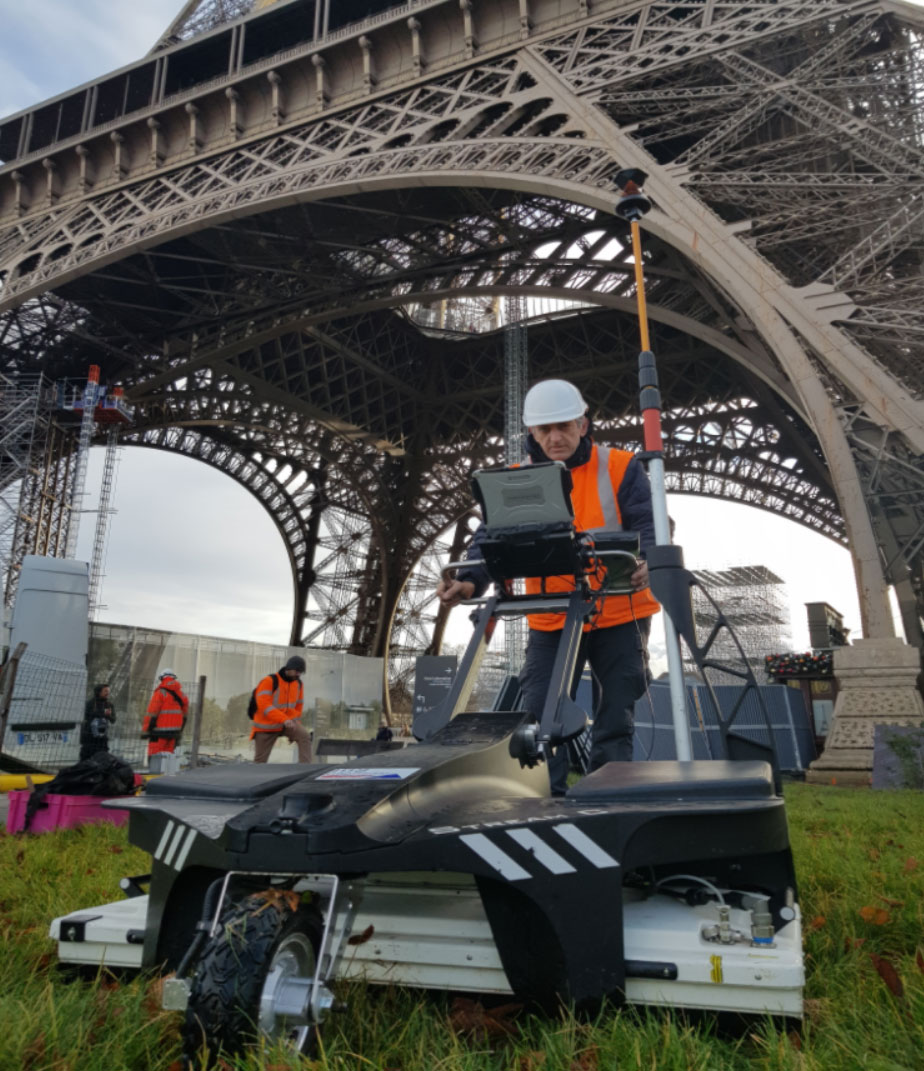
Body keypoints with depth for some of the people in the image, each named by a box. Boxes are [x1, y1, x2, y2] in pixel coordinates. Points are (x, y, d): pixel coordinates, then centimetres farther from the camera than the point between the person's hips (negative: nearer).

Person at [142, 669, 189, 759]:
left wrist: (145, 731, -5)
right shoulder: (181, 694, 12)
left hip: (160, 732, -6)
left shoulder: (160, 693, -8)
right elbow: (184, 715, 15)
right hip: (174, 732, 6)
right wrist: (178, 732, 22)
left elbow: (151, 714, -11)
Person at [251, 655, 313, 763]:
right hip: (267, 726, -3)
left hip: (287, 722, 3)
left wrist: (294, 724, 14)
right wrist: (284, 719, -38)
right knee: (260, 760, 5)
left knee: (304, 736, -25)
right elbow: (264, 705, -29)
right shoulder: (269, 681, -18)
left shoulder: (298, 683, -1)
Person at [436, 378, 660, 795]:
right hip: (550, 620, 2)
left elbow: (646, 526, -12)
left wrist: (643, 563, -35)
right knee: (538, 714, 0)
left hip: (619, 615, -1)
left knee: (615, 718, 7)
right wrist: (469, 581, -27)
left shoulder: (621, 468, -4)